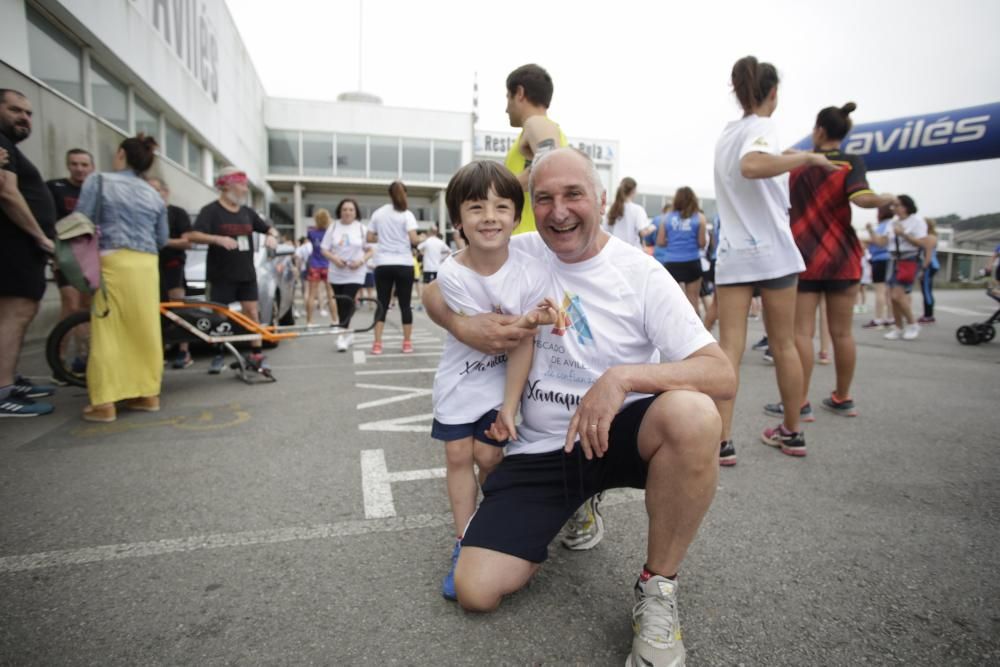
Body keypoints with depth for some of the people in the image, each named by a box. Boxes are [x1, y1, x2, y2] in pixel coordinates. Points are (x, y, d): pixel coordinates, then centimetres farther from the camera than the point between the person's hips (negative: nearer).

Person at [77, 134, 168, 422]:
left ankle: (104, 403, 0)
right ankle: (148, 394, 15)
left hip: (114, 262, -4)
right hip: (147, 265, 4)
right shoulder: (154, 195, 17)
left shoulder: (98, 181, 5)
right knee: (145, 330, 9)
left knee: (108, 332, -1)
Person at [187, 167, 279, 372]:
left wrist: (272, 236, -5)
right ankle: (218, 355, 15)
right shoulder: (211, 210, -7)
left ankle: (256, 353, 9)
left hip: (247, 273, 4)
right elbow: (194, 236, -18)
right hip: (220, 275, -4)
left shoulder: (248, 212, 9)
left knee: (252, 313, 2)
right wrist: (218, 239, -34)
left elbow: (269, 228, 19)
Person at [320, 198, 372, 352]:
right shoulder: (333, 227, 4)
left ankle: (343, 336, -11)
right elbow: (324, 250, 6)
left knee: (347, 304, -14)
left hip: (354, 274, -3)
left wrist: (361, 261, -16)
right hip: (336, 273, 4)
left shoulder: (362, 228, -2)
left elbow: (371, 250, 1)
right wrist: (334, 258, -13)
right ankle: (347, 334, 25)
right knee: (341, 305, 10)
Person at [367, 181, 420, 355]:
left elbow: (369, 238, 8)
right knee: (405, 304, 4)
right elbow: (413, 239, -14)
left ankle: (377, 344, 2)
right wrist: (419, 239, 7)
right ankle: (407, 343, 9)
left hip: (382, 264, 2)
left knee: (382, 304, 6)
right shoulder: (406, 214, -2)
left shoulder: (378, 213, 8)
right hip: (404, 264, -2)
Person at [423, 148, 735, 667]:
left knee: (692, 415, -36)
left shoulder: (640, 273, -10)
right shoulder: (520, 253, -1)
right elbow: (435, 292, 9)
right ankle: (570, 509, 20)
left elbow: (722, 375, -17)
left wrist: (623, 376, -33)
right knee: (476, 589, -10)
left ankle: (657, 590, -10)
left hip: (620, 432, -2)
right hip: (540, 448, 2)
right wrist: (464, 327, -14)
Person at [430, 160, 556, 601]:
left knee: (490, 455, -4)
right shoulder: (452, 274, -18)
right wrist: (530, 319, -33)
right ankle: (463, 544, 17)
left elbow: (523, 345, -15)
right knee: (458, 455, 2)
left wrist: (510, 407, -14)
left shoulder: (529, 273, -18)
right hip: (459, 382, 1)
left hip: (504, 381, -1)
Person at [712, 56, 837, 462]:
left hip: (732, 253, 4)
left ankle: (723, 441, -8)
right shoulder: (762, 127, -5)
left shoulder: (726, 135, 15)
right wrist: (808, 157, -20)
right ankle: (791, 433, 22)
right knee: (784, 345, 9)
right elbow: (752, 166, -29)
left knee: (729, 348, -2)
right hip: (772, 250, -4)